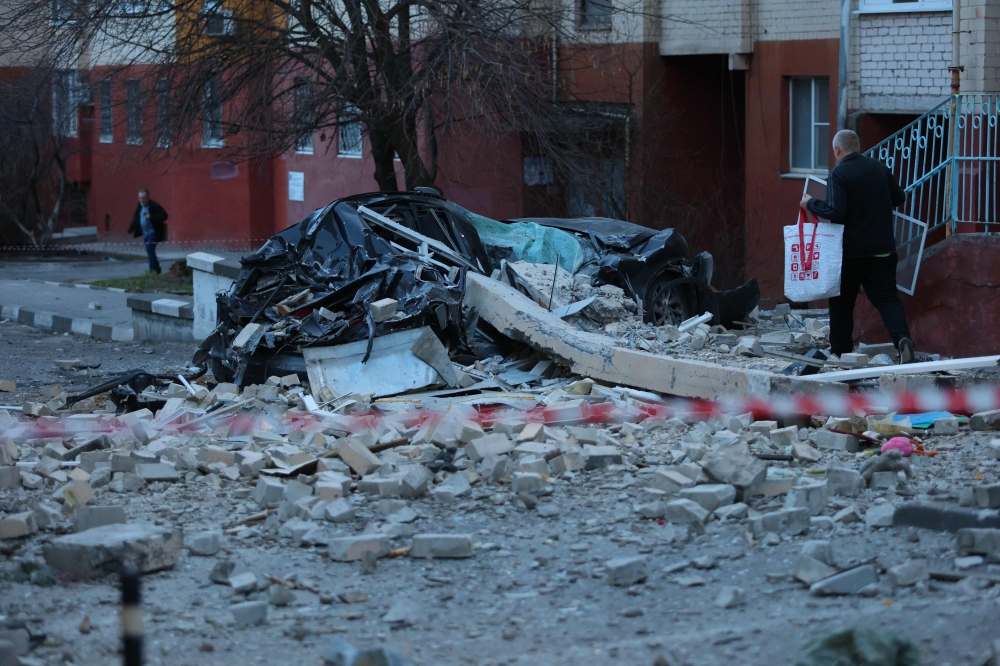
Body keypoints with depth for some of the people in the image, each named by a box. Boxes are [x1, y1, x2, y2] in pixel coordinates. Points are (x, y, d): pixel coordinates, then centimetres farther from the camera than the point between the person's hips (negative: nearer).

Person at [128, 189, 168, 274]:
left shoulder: (154, 206, -17)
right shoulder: (140, 206, 5)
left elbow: (164, 216, -20)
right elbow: (136, 218, 14)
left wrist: (151, 217, -30)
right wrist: (131, 229, 4)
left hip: (153, 232, -8)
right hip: (146, 233, 8)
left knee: (150, 250, -16)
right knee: (150, 252, 13)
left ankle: (152, 270, -13)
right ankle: (157, 270, 26)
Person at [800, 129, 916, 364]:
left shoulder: (839, 174, -14)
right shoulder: (879, 168, 4)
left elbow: (835, 212, -22)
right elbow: (899, 197, 14)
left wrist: (810, 204, -7)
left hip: (851, 251, -4)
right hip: (882, 249, 4)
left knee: (842, 302, 11)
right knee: (887, 297, 3)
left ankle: (840, 352, 17)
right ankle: (902, 338, -20)